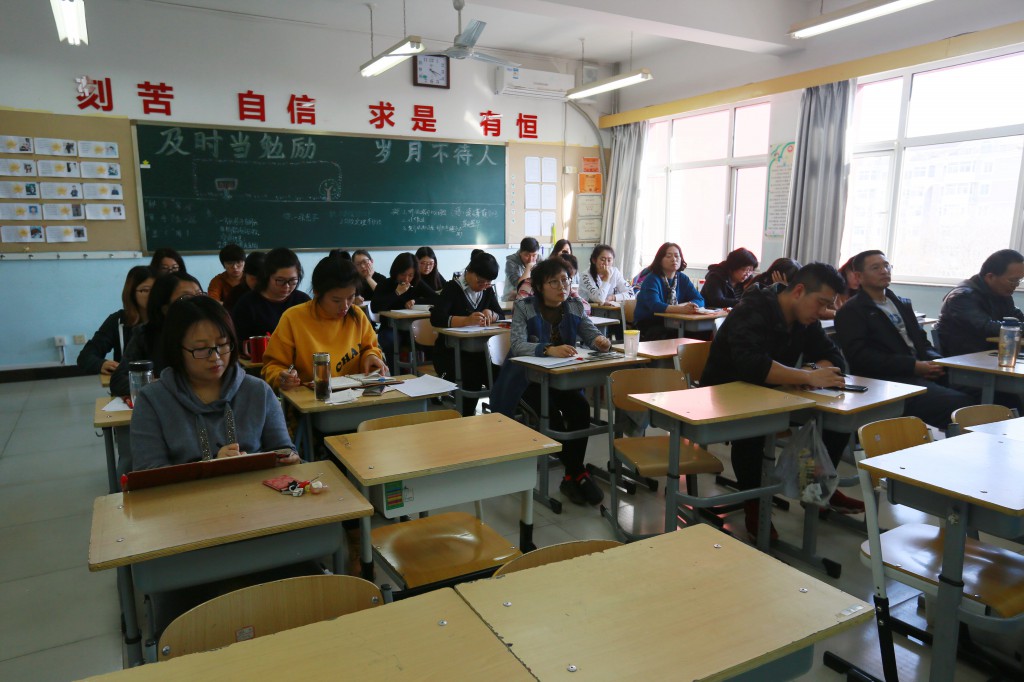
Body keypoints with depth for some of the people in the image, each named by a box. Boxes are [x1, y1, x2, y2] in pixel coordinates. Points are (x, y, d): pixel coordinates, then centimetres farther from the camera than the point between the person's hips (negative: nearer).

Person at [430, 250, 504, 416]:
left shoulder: (487, 290, 10)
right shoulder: (453, 288, -7)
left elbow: (501, 316, 11)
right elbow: (436, 318, -21)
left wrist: (490, 314, -13)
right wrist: (466, 320, -37)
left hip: (477, 351, 5)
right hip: (451, 352, -4)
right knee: (473, 377, -32)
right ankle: (466, 419, -14)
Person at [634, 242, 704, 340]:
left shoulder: (683, 279, 9)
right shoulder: (652, 280, -10)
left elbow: (700, 301, 1)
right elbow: (655, 306, -27)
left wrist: (682, 305, -20)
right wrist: (681, 309, -41)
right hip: (647, 325, -5)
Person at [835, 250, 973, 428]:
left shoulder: (903, 304, 25)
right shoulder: (850, 312, 0)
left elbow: (920, 340, 28)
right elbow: (860, 357, -10)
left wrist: (935, 361, 3)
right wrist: (913, 366, -14)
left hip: (922, 374, 7)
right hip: (889, 382, -7)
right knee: (956, 403, -27)